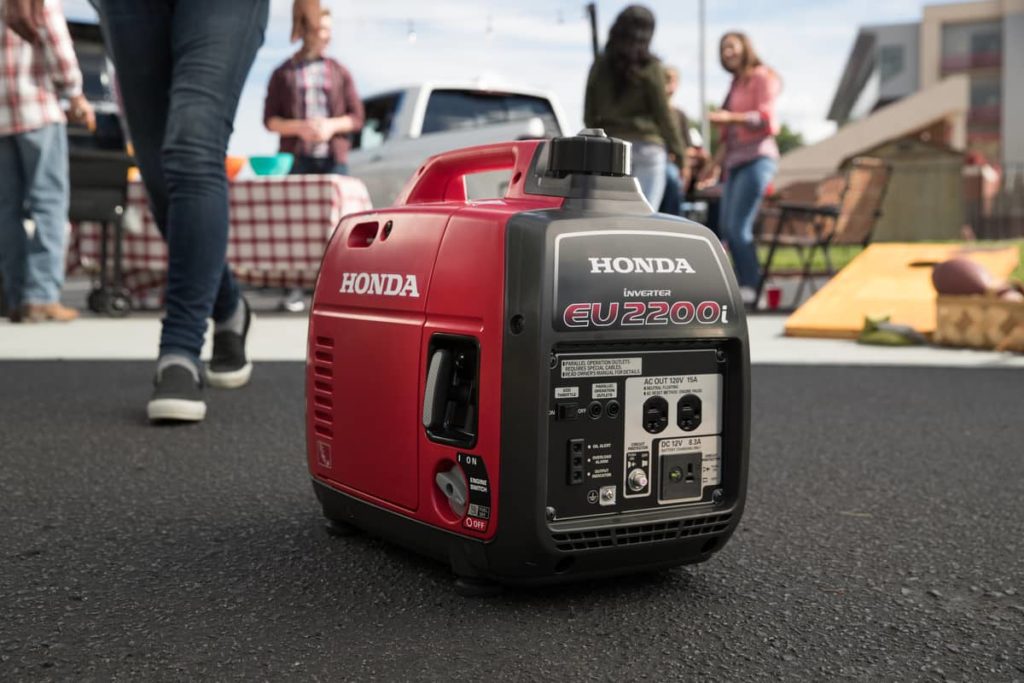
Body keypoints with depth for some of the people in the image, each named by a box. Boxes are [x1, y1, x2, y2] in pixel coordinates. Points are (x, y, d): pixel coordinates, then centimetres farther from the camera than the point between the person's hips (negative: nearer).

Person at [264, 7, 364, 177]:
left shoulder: (340, 72, 15)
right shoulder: (283, 74, 11)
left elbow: (357, 118, 12)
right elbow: (270, 120, 8)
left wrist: (332, 126, -8)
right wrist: (298, 127, -11)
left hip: (334, 160, 1)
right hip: (296, 160, -1)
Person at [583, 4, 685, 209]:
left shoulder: (600, 66, 6)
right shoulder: (649, 67, -6)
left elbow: (589, 115, 9)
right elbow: (663, 113, -3)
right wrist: (677, 148, 7)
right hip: (645, 145, -4)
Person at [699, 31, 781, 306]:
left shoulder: (762, 78, 1)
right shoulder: (736, 84, 24)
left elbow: (766, 119, -12)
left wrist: (730, 117, -22)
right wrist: (717, 162, 21)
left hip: (757, 157, -8)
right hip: (736, 160, 8)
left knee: (739, 227, -16)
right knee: (727, 227, 1)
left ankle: (750, 288, -14)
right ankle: (744, 285, 4)